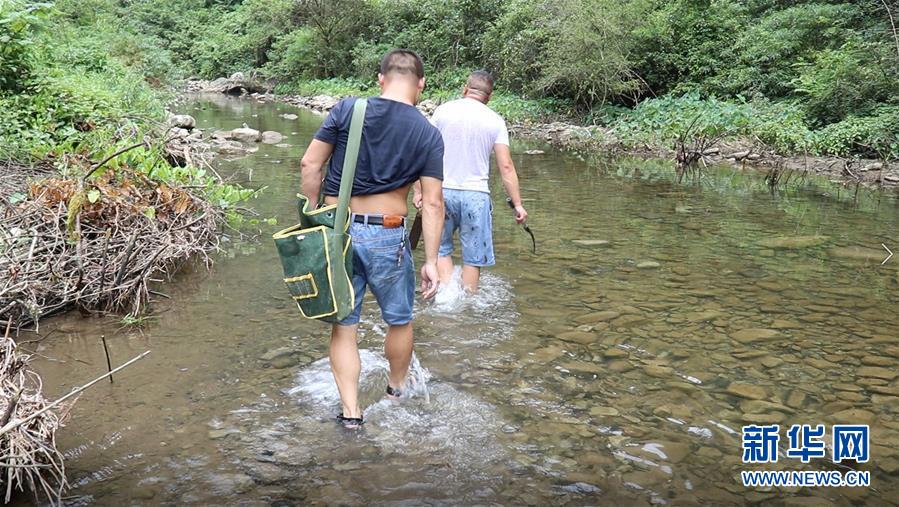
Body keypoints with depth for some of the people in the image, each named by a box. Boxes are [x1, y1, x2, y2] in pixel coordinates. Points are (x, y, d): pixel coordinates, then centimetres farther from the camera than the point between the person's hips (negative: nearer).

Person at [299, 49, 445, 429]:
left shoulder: (348, 109, -2)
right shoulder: (429, 134, -3)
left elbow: (310, 164, -4)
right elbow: (432, 204, -6)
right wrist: (431, 261, -2)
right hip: (386, 235, -1)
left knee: (343, 326, 12)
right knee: (399, 320, 21)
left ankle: (350, 411, 12)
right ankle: (397, 389, 40)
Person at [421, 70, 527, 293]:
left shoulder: (443, 111, 2)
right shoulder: (495, 121, 1)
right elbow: (506, 166, -3)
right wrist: (518, 203, 1)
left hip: (443, 190, 1)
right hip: (476, 193, 0)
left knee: (441, 249, 16)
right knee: (473, 258, 10)